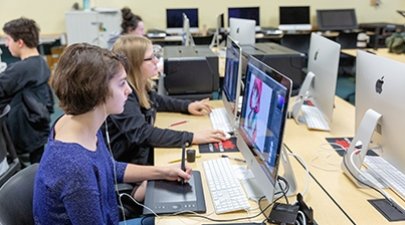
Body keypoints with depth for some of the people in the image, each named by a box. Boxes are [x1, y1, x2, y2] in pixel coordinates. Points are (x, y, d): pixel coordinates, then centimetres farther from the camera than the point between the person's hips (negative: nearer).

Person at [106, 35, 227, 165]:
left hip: (146, 151, 8)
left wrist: (187, 106, 10)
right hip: (130, 164, -8)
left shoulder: (138, 86, 2)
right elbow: (142, 134, -34)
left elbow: (156, 100, 22)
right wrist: (191, 138, -35)